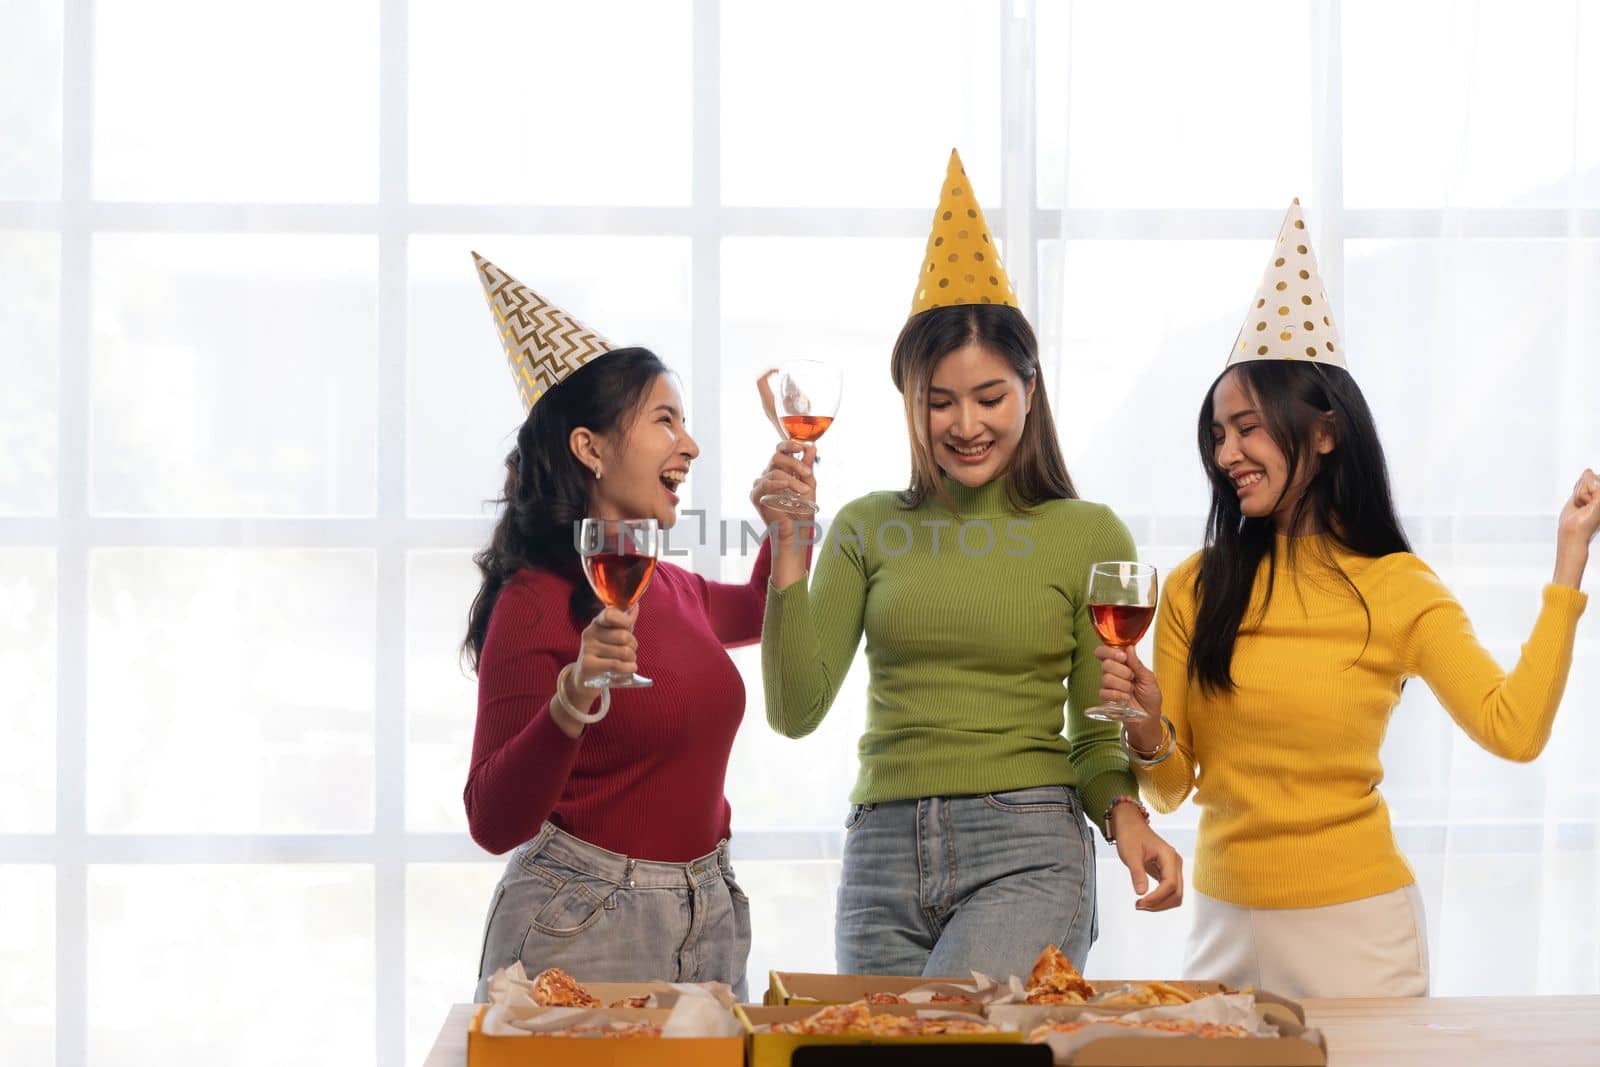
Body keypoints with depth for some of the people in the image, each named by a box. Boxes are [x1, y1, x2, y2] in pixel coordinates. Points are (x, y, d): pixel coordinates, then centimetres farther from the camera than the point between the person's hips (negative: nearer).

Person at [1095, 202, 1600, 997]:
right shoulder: (1197, 588, 2)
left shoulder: (1398, 589, -3)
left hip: (1355, 926, -2)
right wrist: (1147, 728, -18)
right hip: (1225, 923, 2)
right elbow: (1170, 787, 4)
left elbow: (1513, 730, -18)